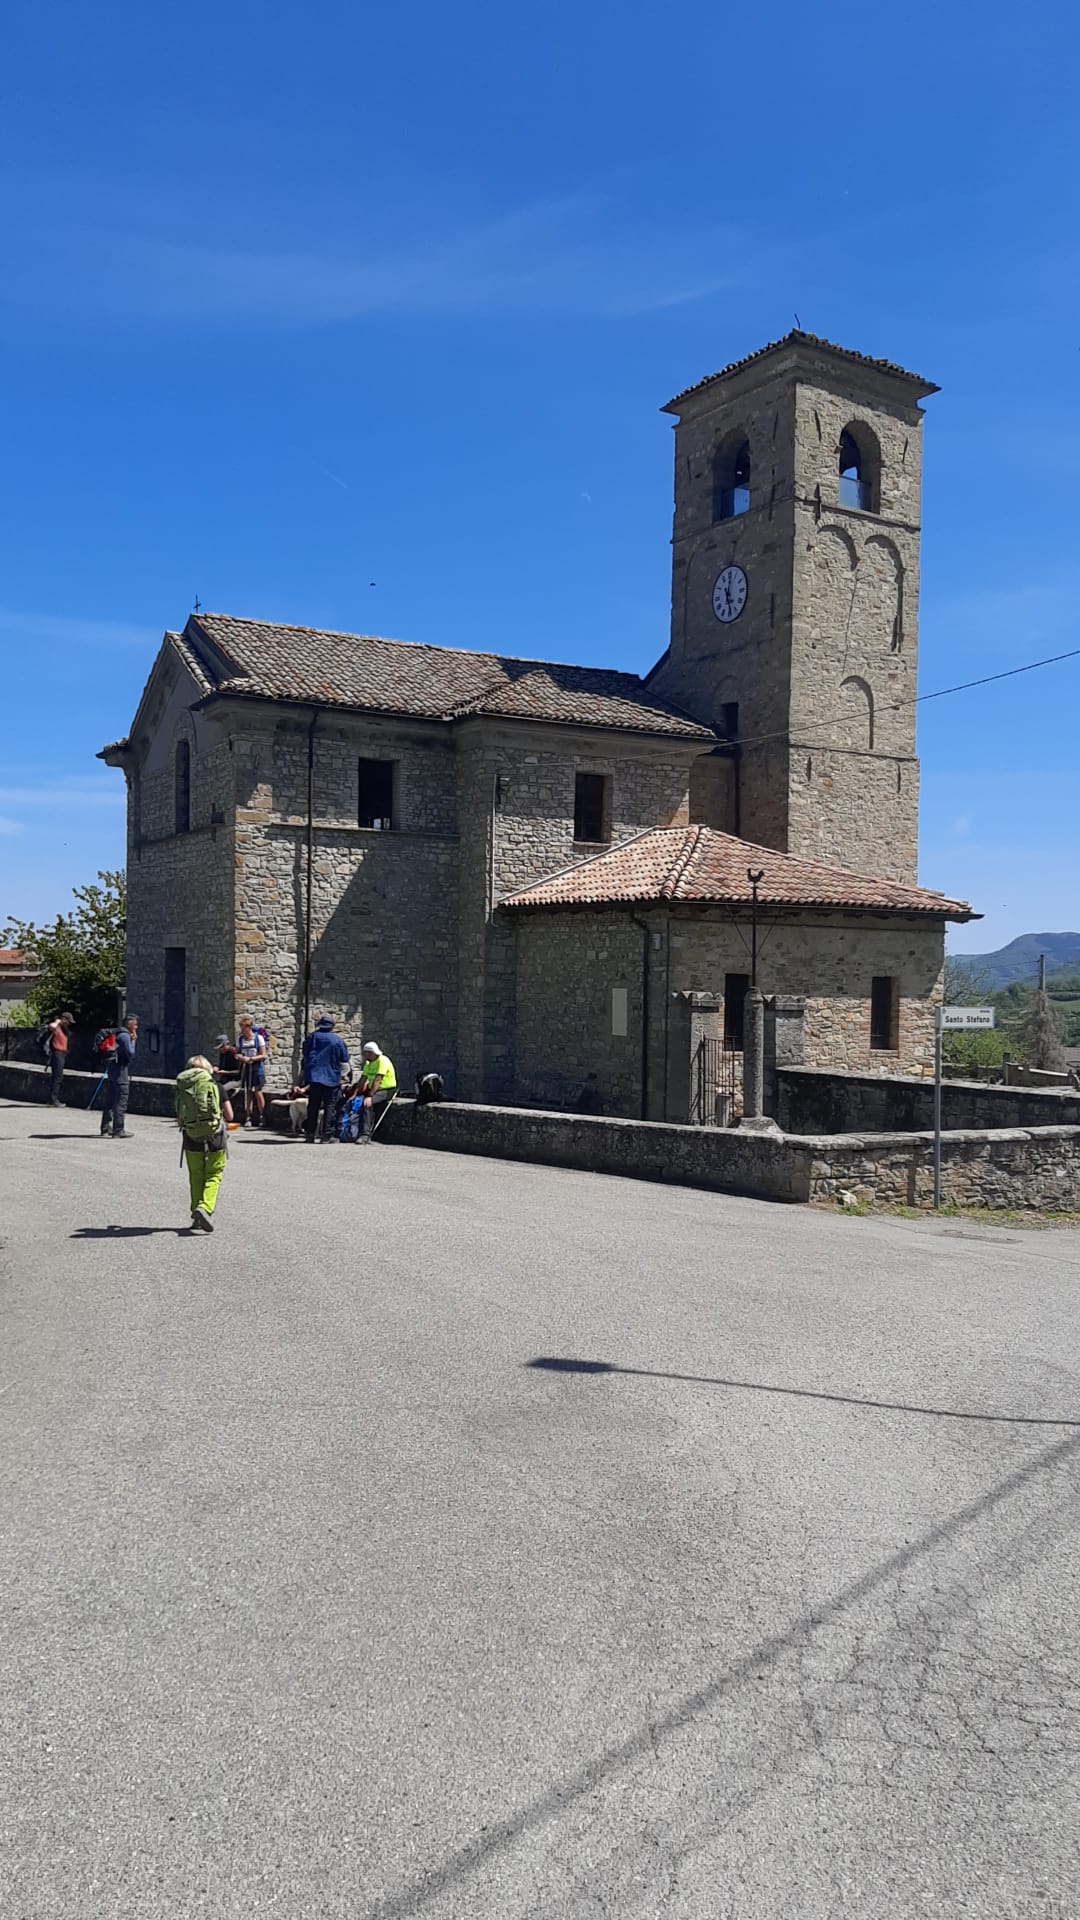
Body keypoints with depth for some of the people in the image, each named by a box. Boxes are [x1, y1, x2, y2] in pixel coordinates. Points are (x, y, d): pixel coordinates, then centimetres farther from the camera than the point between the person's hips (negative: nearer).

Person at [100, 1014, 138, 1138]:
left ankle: (105, 1129, 21)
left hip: (111, 1071, 10)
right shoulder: (125, 1036, -12)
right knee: (121, 1102, -7)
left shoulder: (117, 1034, 17)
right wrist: (133, 1041, -6)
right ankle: (118, 1131, -6)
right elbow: (131, 1054, -17)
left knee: (109, 1101, 14)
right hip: (121, 1072, -10)